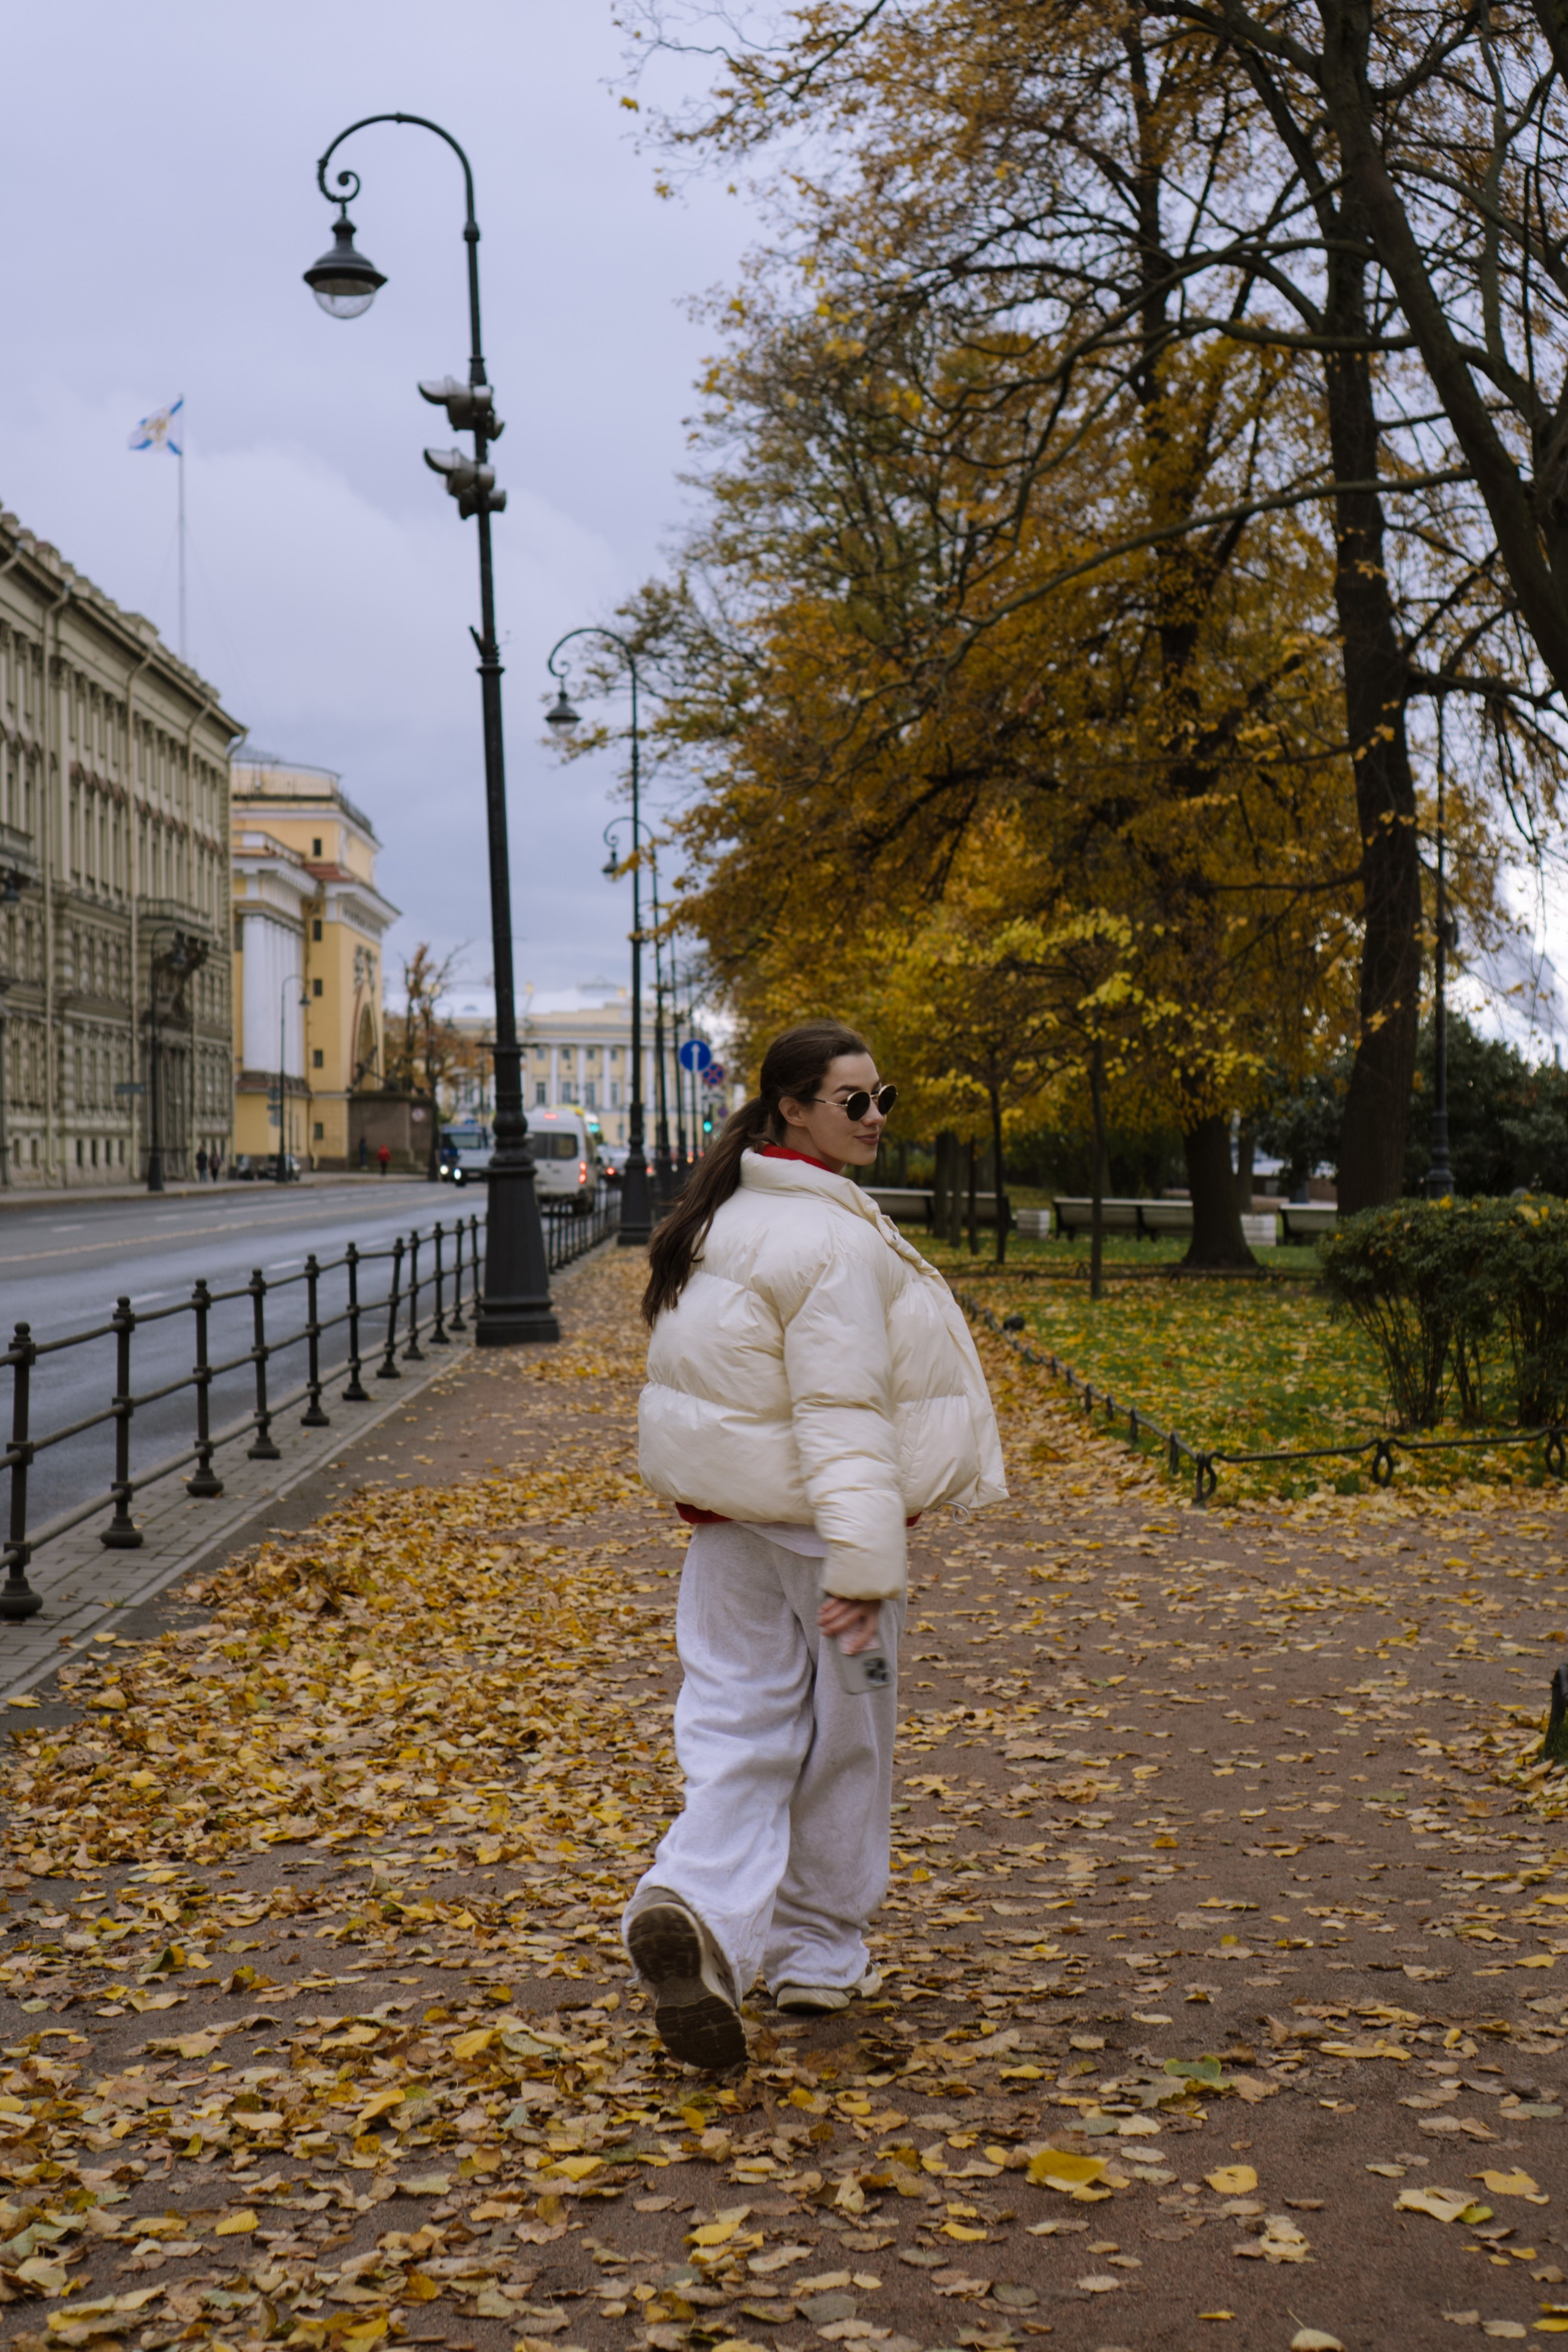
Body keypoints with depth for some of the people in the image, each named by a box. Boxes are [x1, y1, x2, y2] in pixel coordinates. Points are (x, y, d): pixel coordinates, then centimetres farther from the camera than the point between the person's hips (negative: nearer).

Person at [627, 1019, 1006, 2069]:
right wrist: (864, 1559, -29)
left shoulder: (727, 1215, 10)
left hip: (726, 1512, 7)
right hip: (813, 1518, -7)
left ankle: (697, 1906, -18)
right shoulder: (832, 1238, -19)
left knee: (740, 1724, 5)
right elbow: (842, 1409, -26)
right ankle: (819, 1955, 22)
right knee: (843, 1738, 10)